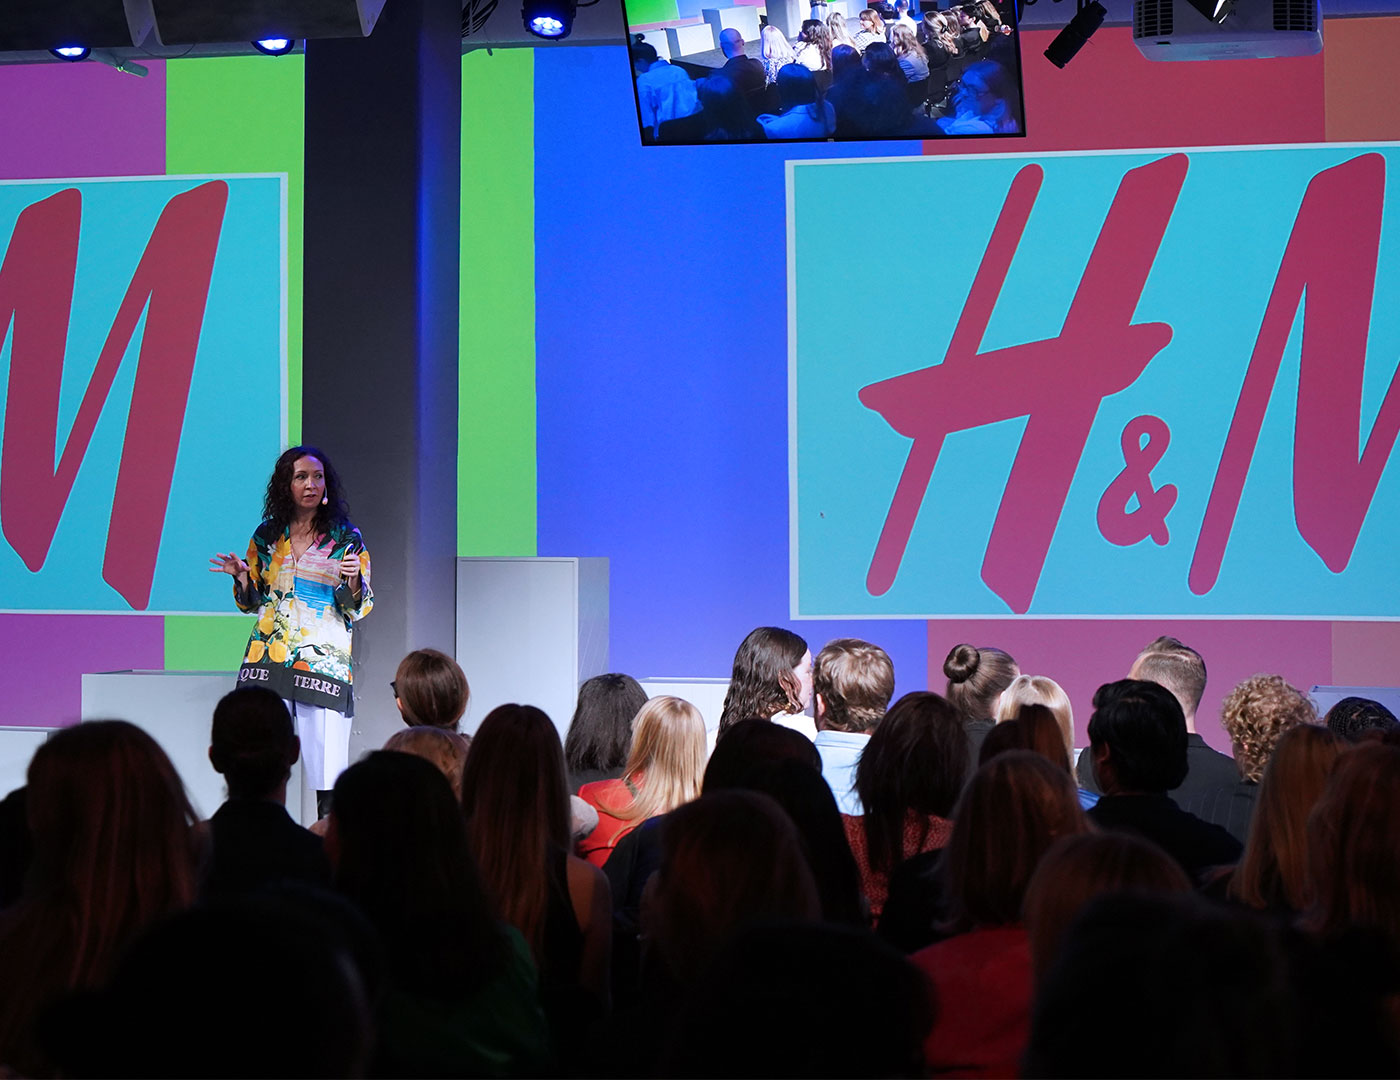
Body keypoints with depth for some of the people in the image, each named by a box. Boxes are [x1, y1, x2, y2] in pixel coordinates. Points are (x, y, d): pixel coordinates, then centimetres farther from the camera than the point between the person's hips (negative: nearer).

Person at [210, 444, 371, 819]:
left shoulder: (346, 538, 5)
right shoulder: (266, 536, 12)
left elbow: (359, 607, 3)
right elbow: (251, 602, 17)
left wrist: (353, 581, -17)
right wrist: (241, 577, -2)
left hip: (322, 659, -2)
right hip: (268, 658, 3)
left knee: (324, 759, -9)